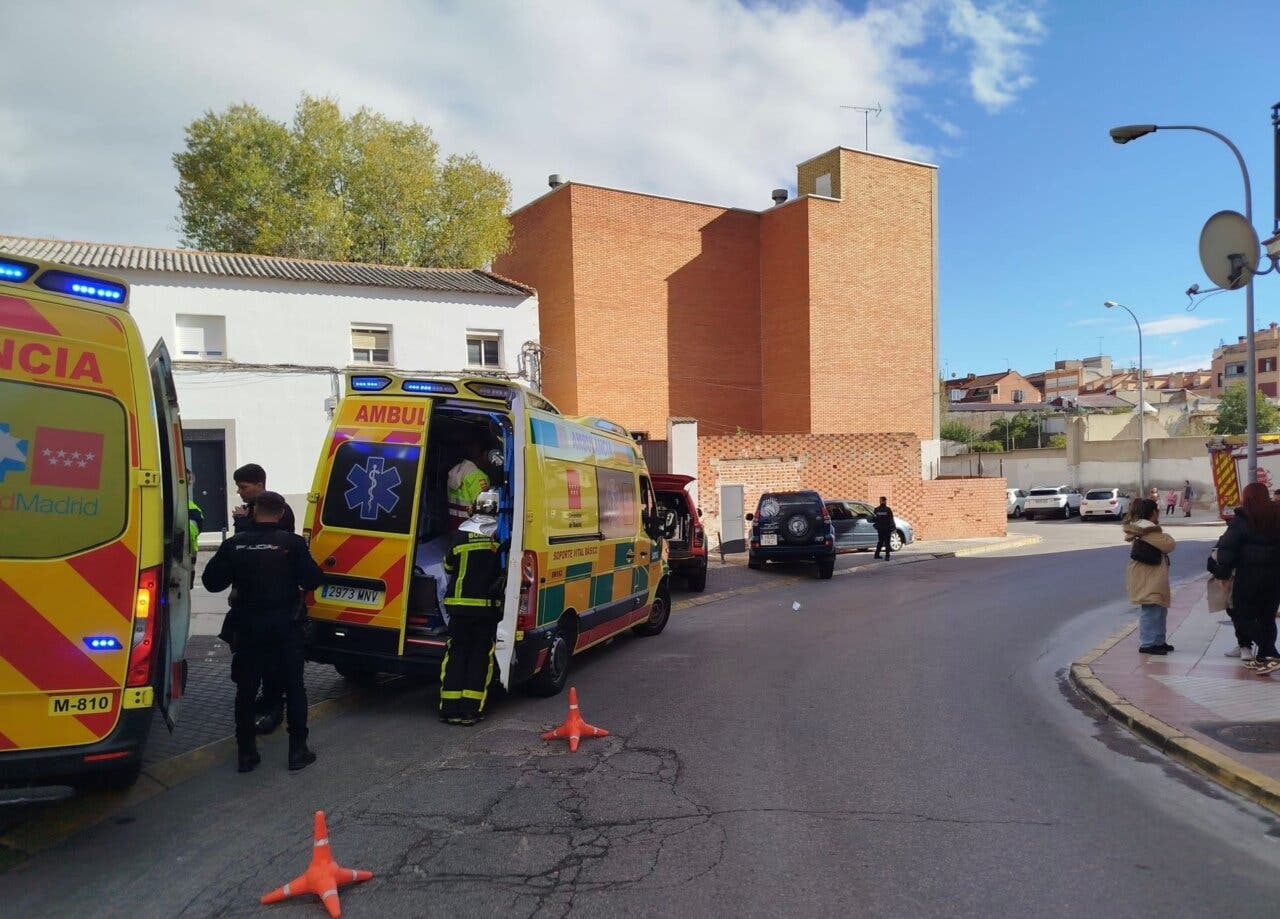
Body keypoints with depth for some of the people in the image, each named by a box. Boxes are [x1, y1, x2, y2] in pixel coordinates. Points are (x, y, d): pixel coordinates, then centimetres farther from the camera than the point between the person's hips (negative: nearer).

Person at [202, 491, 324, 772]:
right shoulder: (293, 543, -10)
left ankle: (246, 753, 17)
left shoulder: (234, 544, -3)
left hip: (247, 629, 2)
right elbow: (312, 581, -11)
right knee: (294, 688, 10)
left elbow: (212, 582, 1)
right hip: (284, 628, -2)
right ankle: (298, 751, 11)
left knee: (246, 690, 14)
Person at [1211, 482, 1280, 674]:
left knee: (1246, 616, 2)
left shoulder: (1241, 521, -10)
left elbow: (1227, 548, -14)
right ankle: (1261, 658, 19)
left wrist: (1222, 572, -6)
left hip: (1249, 577, -5)